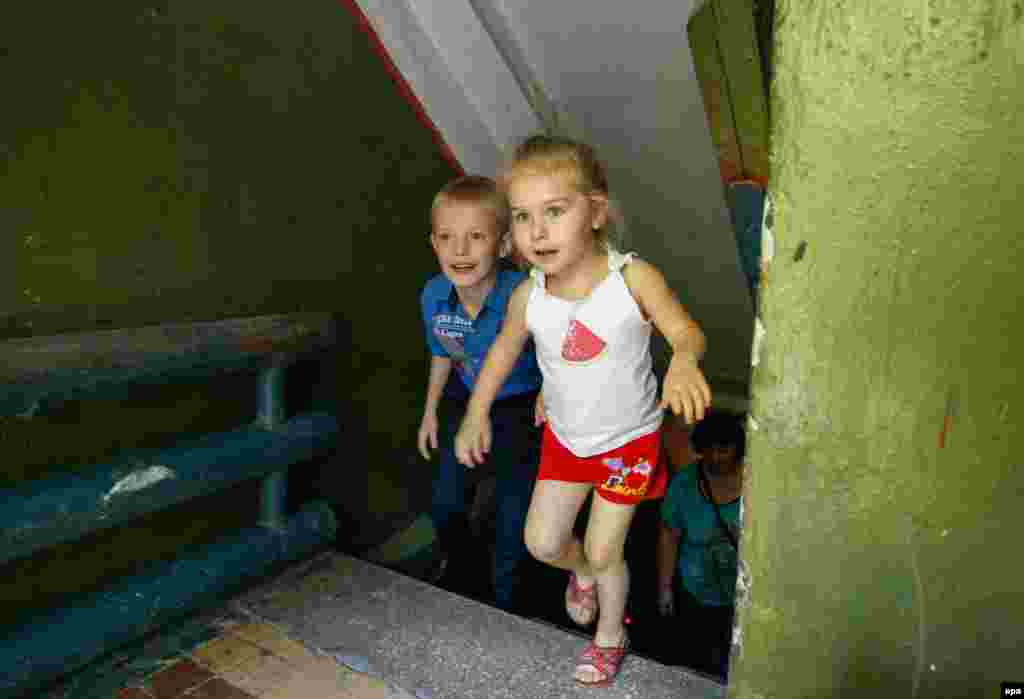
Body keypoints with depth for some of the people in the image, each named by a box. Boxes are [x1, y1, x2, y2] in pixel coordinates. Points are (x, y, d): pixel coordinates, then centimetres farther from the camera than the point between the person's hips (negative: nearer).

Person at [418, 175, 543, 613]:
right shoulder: (433, 296, -20)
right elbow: (442, 354, 1)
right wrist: (431, 410, 6)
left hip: (521, 409, -4)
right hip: (464, 403, 4)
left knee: (513, 516, 9)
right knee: (445, 502, 19)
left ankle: (504, 598, 39)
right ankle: (456, 567, 52)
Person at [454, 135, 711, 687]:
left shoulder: (634, 278, -26)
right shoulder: (527, 297, -17)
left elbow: (685, 331, -21)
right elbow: (504, 349, 1)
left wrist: (684, 361, -45)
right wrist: (476, 412, 4)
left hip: (627, 440, -3)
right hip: (564, 436, 3)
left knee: (603, 552, 9)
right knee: (542, 543, 11)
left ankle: (611, 636, 42)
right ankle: (582, 572, 49)